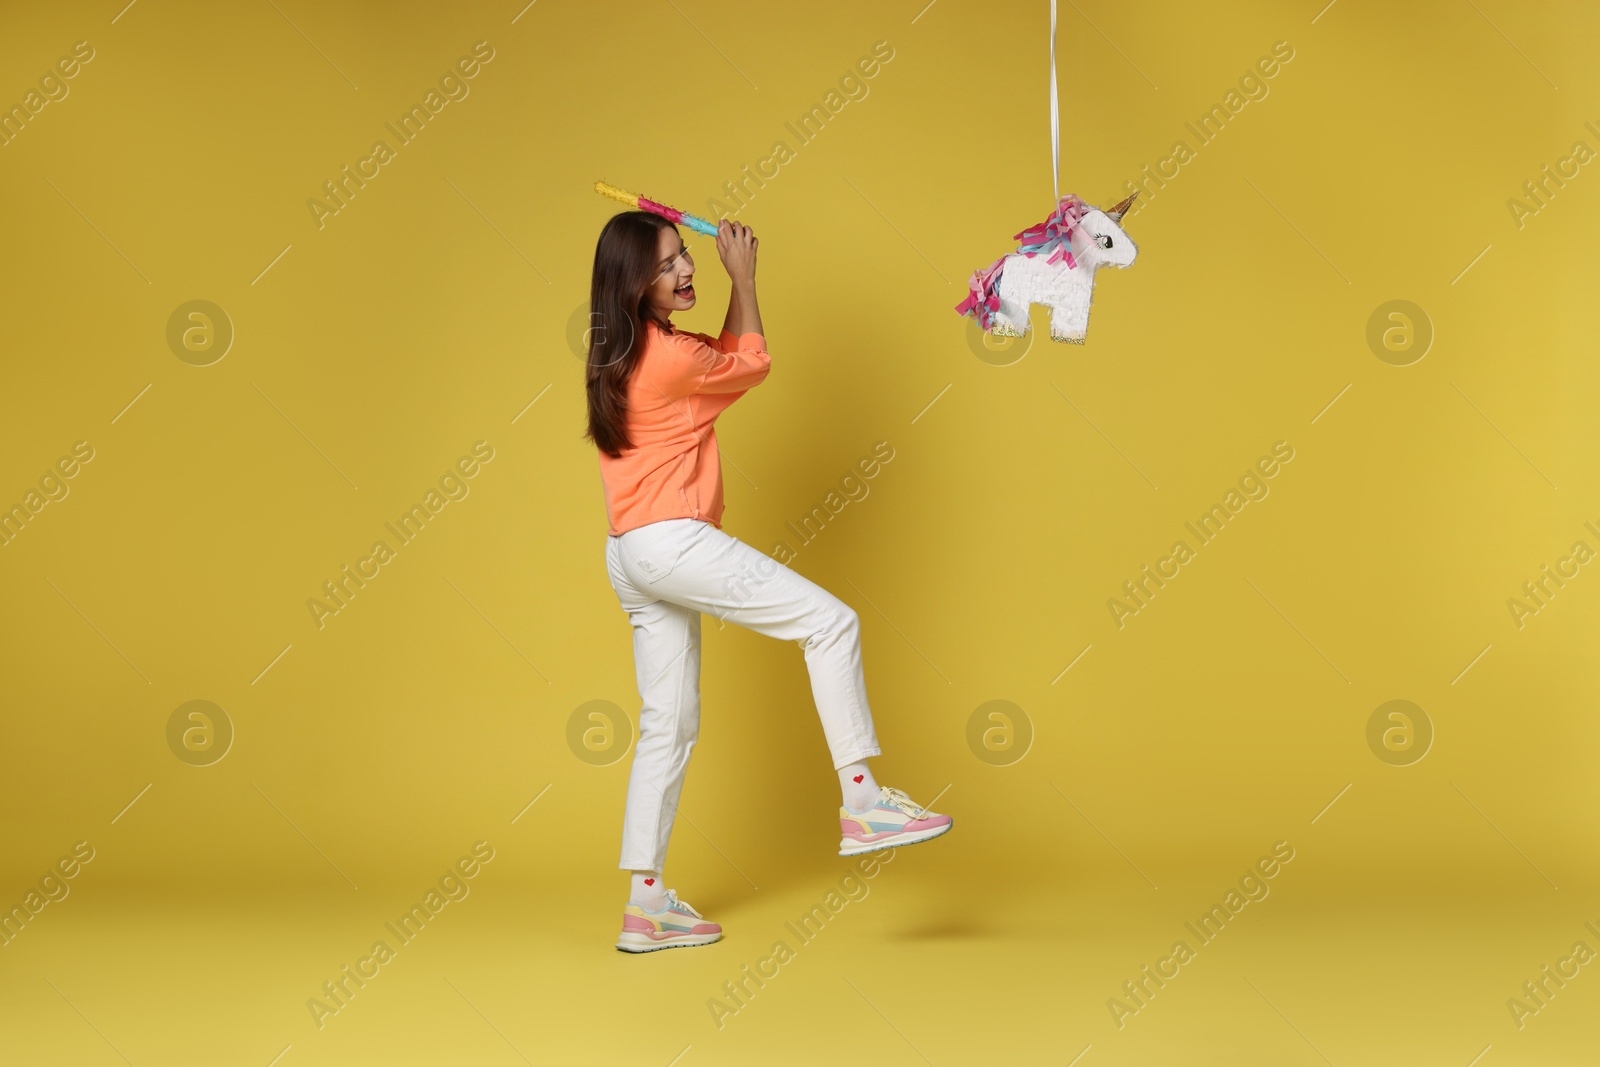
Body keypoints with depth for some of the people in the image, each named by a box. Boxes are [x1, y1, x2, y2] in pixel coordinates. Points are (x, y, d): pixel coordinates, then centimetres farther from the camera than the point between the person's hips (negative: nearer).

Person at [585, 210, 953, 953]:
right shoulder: (668, 355, -14)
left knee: (669, 726, 11)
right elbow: (753, 363, 5)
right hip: (672, 540, -10)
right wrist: (742, 276, 14)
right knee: (830, 622, -8)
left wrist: (737, 284, 20)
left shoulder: (621, 354, 15)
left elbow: (723, 363, 24)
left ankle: (646, 902, 13)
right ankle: (862, 803, -10)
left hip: (632, 557, 10)